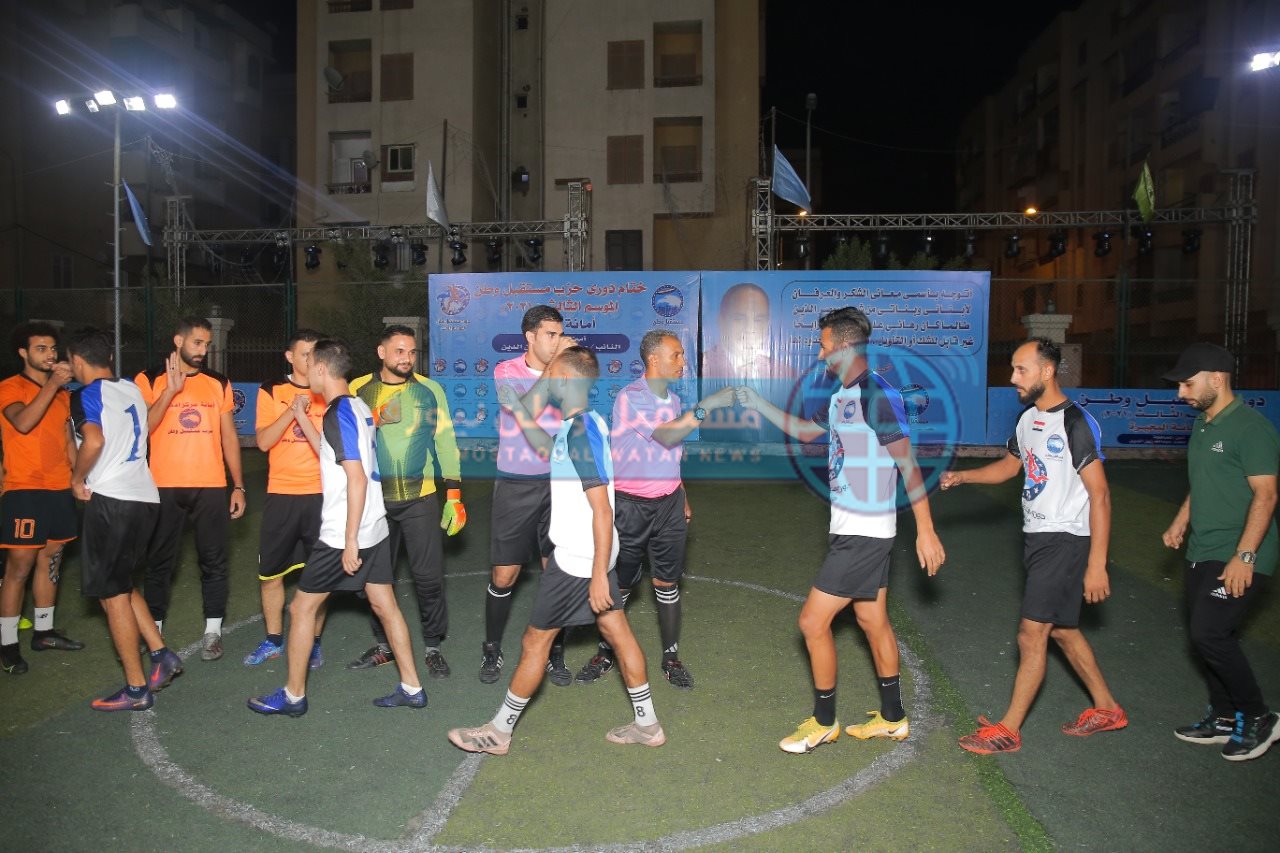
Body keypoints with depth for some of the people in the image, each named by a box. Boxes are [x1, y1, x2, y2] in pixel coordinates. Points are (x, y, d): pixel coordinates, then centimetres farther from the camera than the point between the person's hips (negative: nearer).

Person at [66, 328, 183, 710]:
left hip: (110, 499, -7)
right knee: (120, 585, 21)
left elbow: (95, 440, -24)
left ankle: (136, 689, 8)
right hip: (145, 496, 8)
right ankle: (162, 655, 15)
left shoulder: (87, 395, -8)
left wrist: (78, 479, -10)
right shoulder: (132, 389, 13)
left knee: (112, 593, 2)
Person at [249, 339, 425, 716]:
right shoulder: (359, 407, 10)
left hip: (343, 536, -8)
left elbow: (357, 478, -22)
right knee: (385, 605, 12)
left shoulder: (338, 412, -16)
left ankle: (293, 695, 20)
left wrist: (350, 541, -21)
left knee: (302, 607, 7)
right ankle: (411, 688, 17)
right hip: (374, 529, 9)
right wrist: (303, 421, 21)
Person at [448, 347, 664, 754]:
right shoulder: (581, 424, 6)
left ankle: (498, 732, 22)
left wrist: (600, 575, -23)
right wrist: (517, 411, 21)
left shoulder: (582, 430, -23)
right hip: (592, 555, 9)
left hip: (576, 560, -9)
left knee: (535, 641, 5)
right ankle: (647, 725, 27)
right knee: (616, 630, 15)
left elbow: (602, 510, -25)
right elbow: (550, 452, 28)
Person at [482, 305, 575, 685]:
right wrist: (555, 363, -25)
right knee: (503, 576, 6)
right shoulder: (506, 371, -4)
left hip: (557, 484, 2)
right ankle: (492, 650, 27)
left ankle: (555, 654, 22)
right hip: (515, 486, -2)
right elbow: (527, 409, -24)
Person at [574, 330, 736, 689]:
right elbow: (665, 437, -27)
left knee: (667, 583, 8)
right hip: (630, 506, -5)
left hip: (669, 503, 5)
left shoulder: (673, 399, 10)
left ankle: (671, 657, 21)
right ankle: (606, 652, 25)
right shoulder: (629, 397, -14)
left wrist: (683, 498, 20)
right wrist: (705, 407, -33)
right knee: (620, 585, 7)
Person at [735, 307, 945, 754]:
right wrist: (758, 404, 19)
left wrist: (925, 530, -18)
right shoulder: (841, 397, 9)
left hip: (864, 534, -9)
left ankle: (824, 722, 15)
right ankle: (893, 717, 32)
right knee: (872, 620, 17)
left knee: (812, 620, -3)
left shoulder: (878, 395, -19)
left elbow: (908, 464, -18)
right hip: (852, 529, 9)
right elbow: (805, 431, 26)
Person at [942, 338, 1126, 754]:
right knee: (1061, 629, 18)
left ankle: (1008, 730, 5)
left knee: (1031, 635, -5)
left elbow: (1099, 493, -18)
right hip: (1036, 536, 9)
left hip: (1065, 540, -9)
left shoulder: (1076, 423, -17)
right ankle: (1106, 709, 35)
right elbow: (1009, 465, 25)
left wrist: (1097, 564, -20)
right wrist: (961, 476, 8)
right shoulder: (1028, 418, 9)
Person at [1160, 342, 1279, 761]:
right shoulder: (1202, 425, 11)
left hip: (1238, 558, -9)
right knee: (1210, 637, 13)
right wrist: (1180, 523, 13)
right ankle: (1225, 720, 27)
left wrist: (1244, 557, -22)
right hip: (1202, 553, 9)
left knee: (1210, 635, -10)